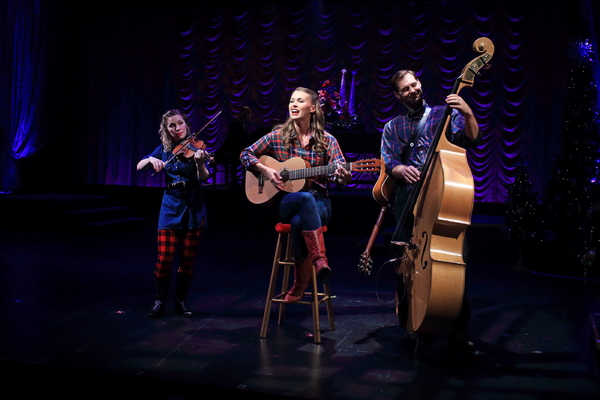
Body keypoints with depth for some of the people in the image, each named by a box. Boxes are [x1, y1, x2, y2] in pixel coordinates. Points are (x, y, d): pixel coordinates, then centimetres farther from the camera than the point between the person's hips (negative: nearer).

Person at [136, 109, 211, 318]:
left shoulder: (195, 147, -2)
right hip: (171, 206, 1)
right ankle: (159, 301, 11)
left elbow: (203, 178, -15)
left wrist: (200, 161, -35)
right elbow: (139, 167, 2)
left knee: (188, 259, 3)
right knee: (164, 258, -5)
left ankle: (181, 301, 18)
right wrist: (151, 159, -18)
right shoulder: (164, 149, 6)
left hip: (193, 206, -1)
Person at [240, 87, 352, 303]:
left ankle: (299, 286, -24)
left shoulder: (327, 140, 3)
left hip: (319, 203, 0)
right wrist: (265, 170, -6)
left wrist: (342, 176, -32)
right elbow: (246, 154, 11)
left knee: (299, 221, -37)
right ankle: (319, 259, -39)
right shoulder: (278, 136, 6)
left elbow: (339, 171, -8)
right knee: (305, 197, -38)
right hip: (285, 202, 0)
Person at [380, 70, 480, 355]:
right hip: (408, 196, 2)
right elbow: (388, 163, 9)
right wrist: (402, 170, -13)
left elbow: (470, 140, 0)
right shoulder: (393, 127, 21)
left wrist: (468, 114, -19)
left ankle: (458, 331, -6)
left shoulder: (445, 114, 15)